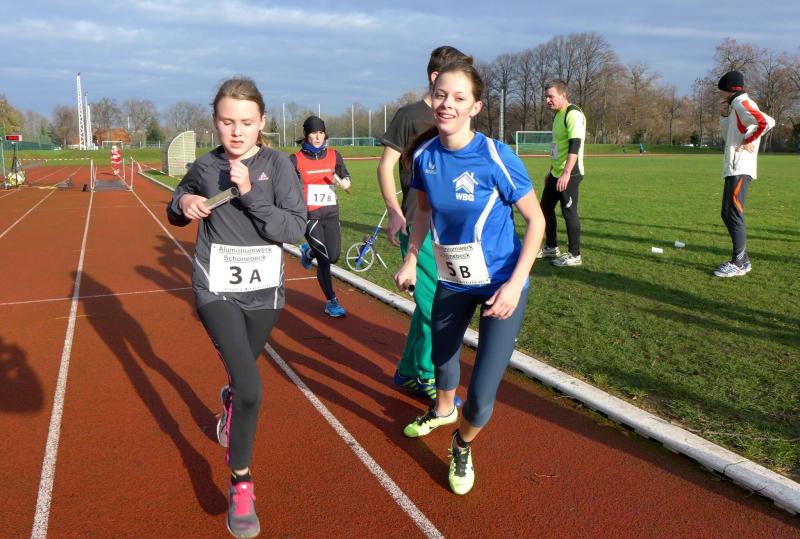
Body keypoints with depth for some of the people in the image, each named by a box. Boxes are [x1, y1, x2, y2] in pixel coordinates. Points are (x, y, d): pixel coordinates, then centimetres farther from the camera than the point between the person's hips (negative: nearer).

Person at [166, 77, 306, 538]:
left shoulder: (278, 165, -7)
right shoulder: (205, 168, -1)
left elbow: (295, 228, -15)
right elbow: (177, 214, 15)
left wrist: (250, 194, -24)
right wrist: (183, 203, -7)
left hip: (264, 292, 1)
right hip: (217, 291, -1)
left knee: (243, 375, 22)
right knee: (251, 390, -15)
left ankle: (231, 400, 61)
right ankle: (241, 482, 7)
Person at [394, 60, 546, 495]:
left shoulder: (496, 157, -23)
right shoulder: (424, 155, -9)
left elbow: (535, 219, -14)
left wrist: (516, 284, -21)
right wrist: (410, 260, 7)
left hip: (501, 284, -4)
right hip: (452, 279, 5)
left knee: (481, 397, -10)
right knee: (442, 354, 27)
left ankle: (462, 445, 26)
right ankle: (443, 409, 62)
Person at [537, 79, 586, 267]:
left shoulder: (573, 114, -15)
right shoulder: (558, 115, 15)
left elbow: (575, 146, -23)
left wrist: (566, 173, -29)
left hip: (569, 174, -10)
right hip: (556, 173, 10)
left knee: (569, 212, -4)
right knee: (546, 208, 15)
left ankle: (574, 255, 6)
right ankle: (551, 248, 29)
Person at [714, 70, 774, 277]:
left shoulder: (742, 104, -10)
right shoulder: (736, 107, 19)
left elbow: (767, 121, -26)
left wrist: (749, 141, -15)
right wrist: (724, 115, 12)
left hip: (740, 170, -10)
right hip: (733, 169, 10)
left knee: (734, 213, -10)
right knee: (727, 214, 12)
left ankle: (739, 263, -7)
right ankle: (741, 258, 17)